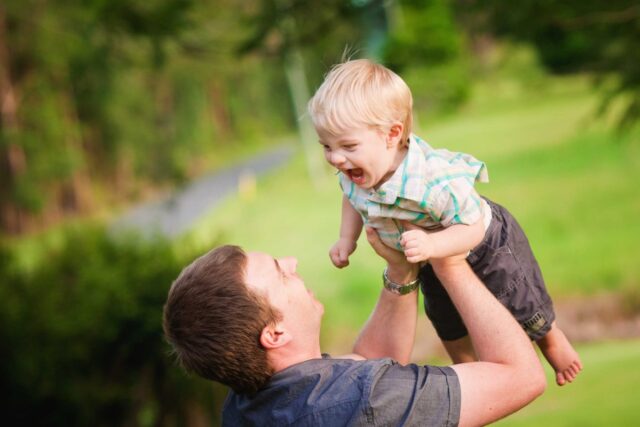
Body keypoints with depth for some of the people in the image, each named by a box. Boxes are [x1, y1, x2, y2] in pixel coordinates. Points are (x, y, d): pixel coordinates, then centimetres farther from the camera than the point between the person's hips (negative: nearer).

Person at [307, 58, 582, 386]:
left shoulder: (437, 183, -50)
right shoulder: (353, 172, -28)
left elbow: (473, 228, -40)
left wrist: (432, 246, -55)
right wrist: (347, 239, -11)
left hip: (487, 246, -6)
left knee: (522, 310, 20)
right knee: (449, 326, 27)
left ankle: (550, 338, 53)